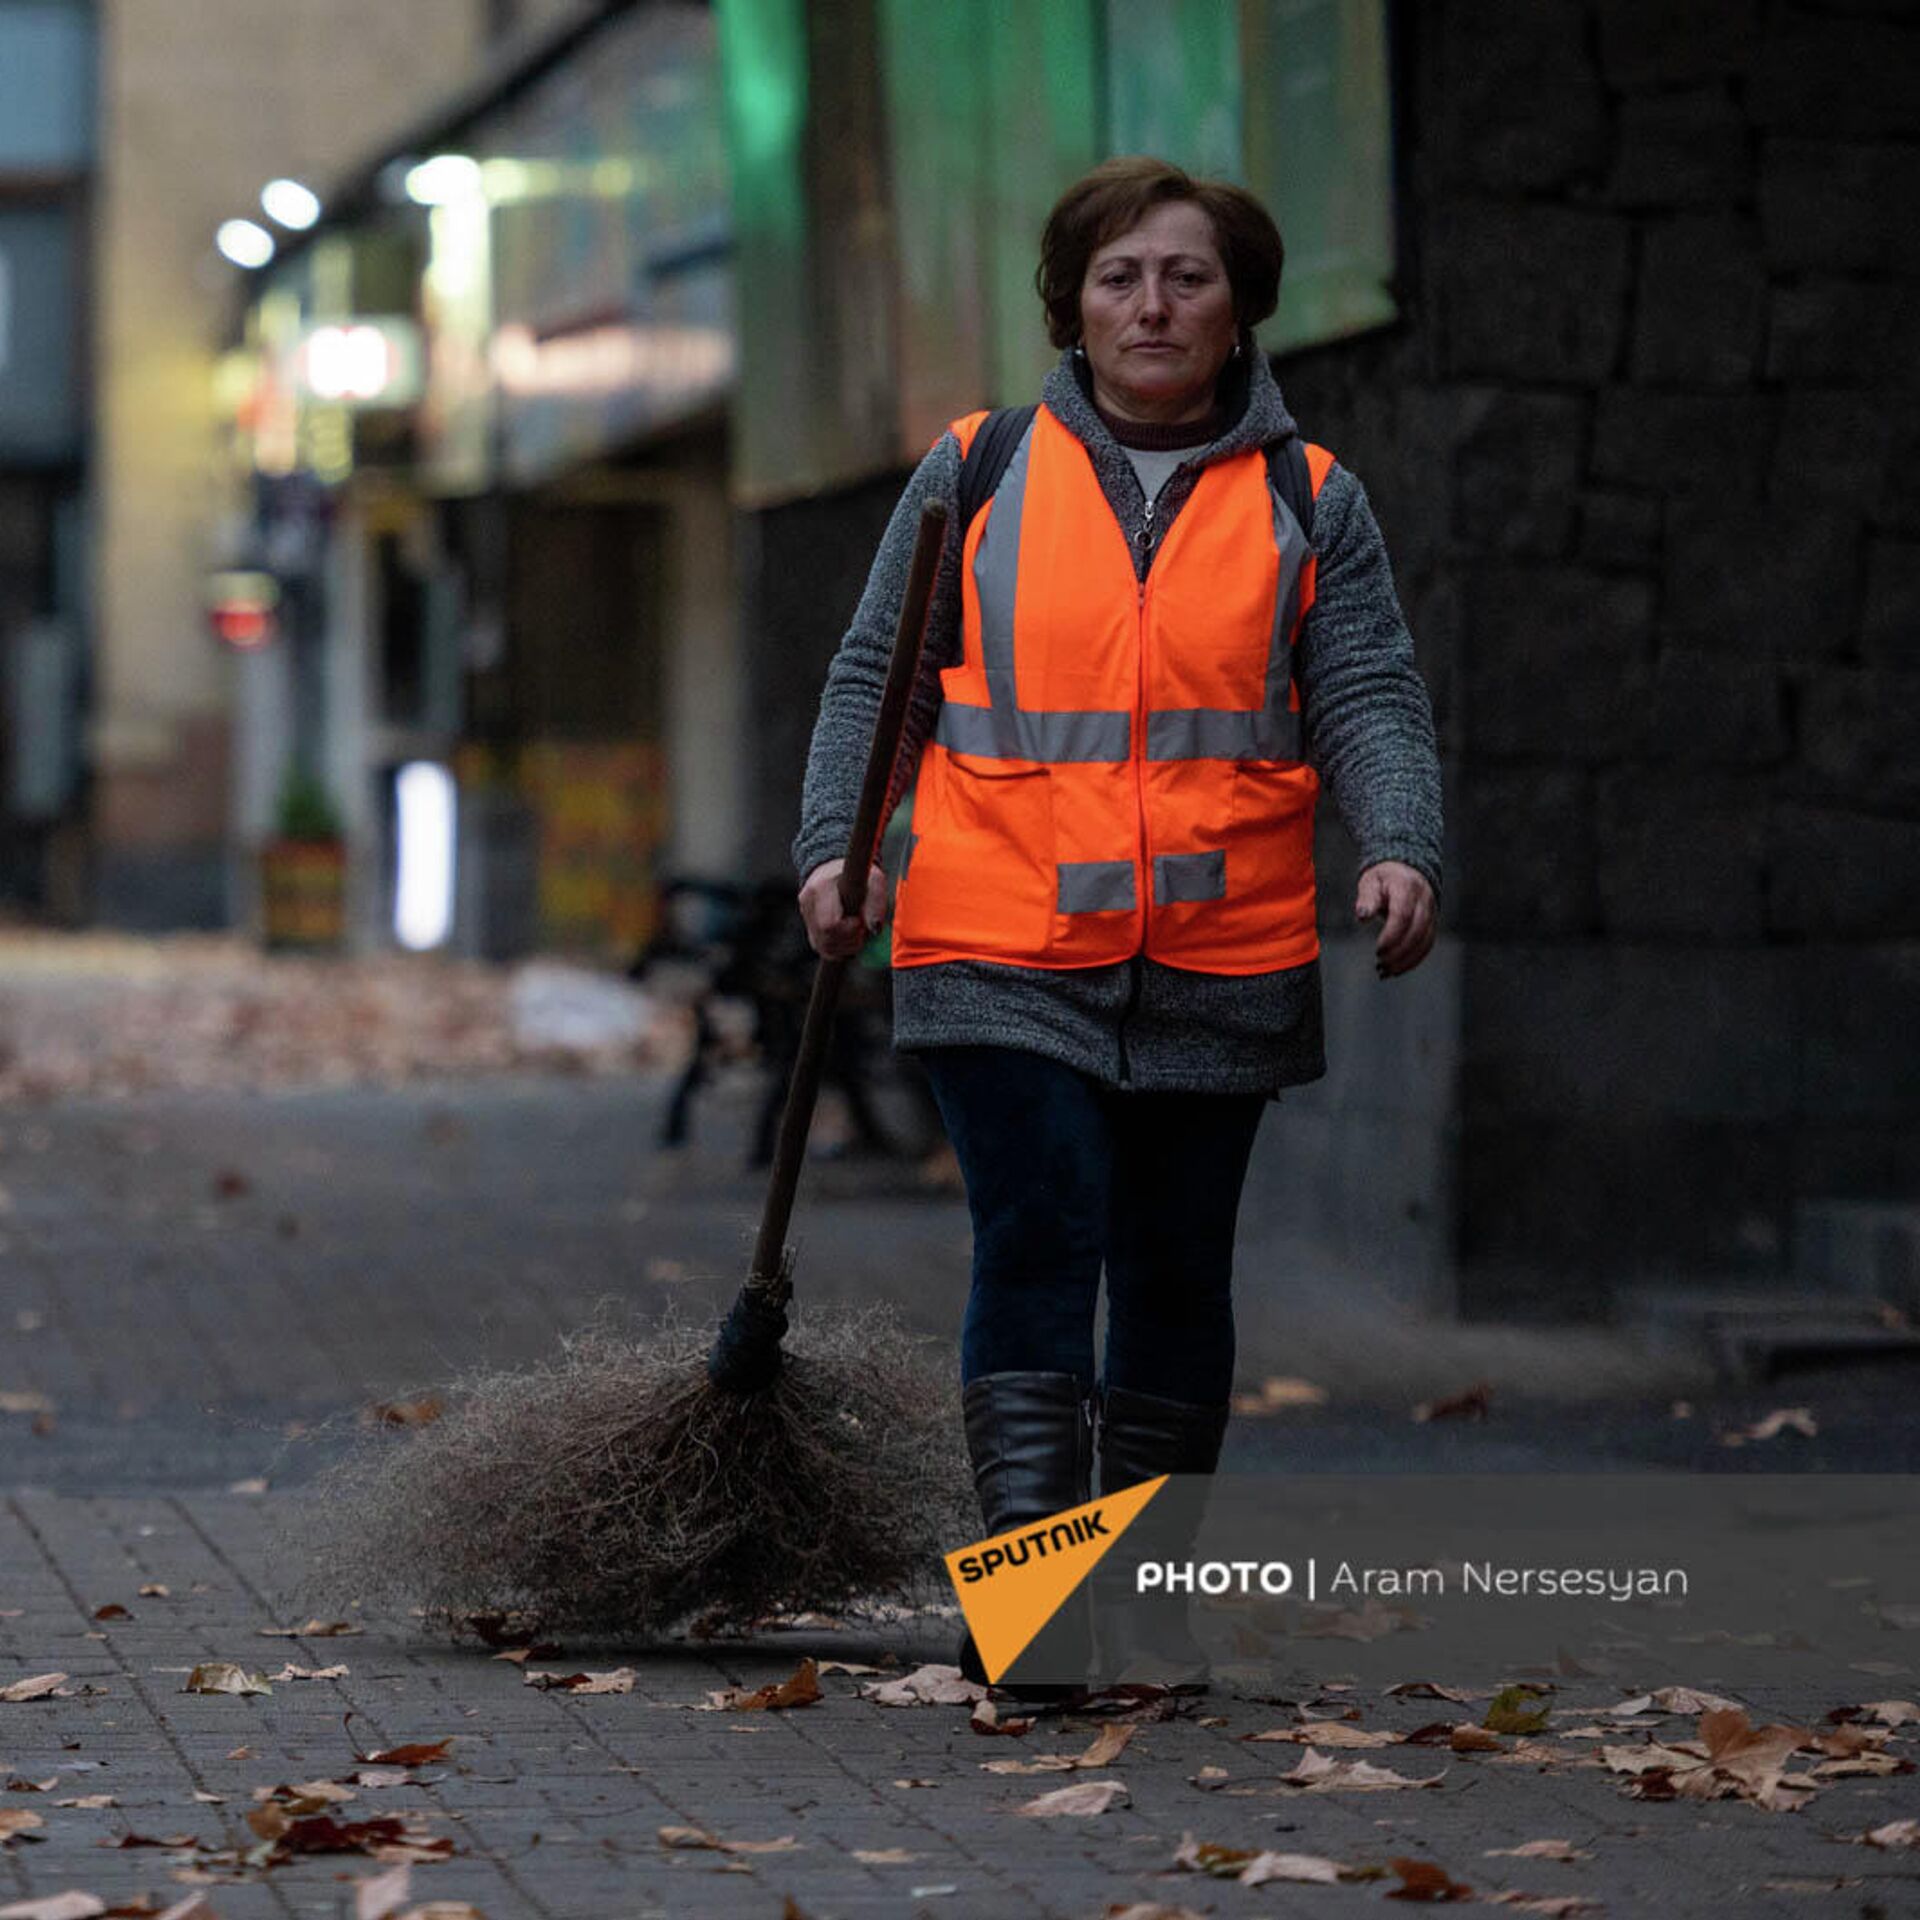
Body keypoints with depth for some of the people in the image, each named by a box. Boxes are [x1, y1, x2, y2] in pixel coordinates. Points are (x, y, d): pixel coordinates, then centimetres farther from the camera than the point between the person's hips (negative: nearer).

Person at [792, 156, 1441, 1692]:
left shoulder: (1310, 506, 8)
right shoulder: (974, 480, 7)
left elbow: (1370, 702, 2)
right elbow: (876, 682, 9)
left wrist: (1400, 851, -16)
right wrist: (835, 848, -4)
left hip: (1222, 969, 2)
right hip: (1006, 955, -2)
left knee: (1176, 1275, 9)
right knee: (1038, 1244, -14)